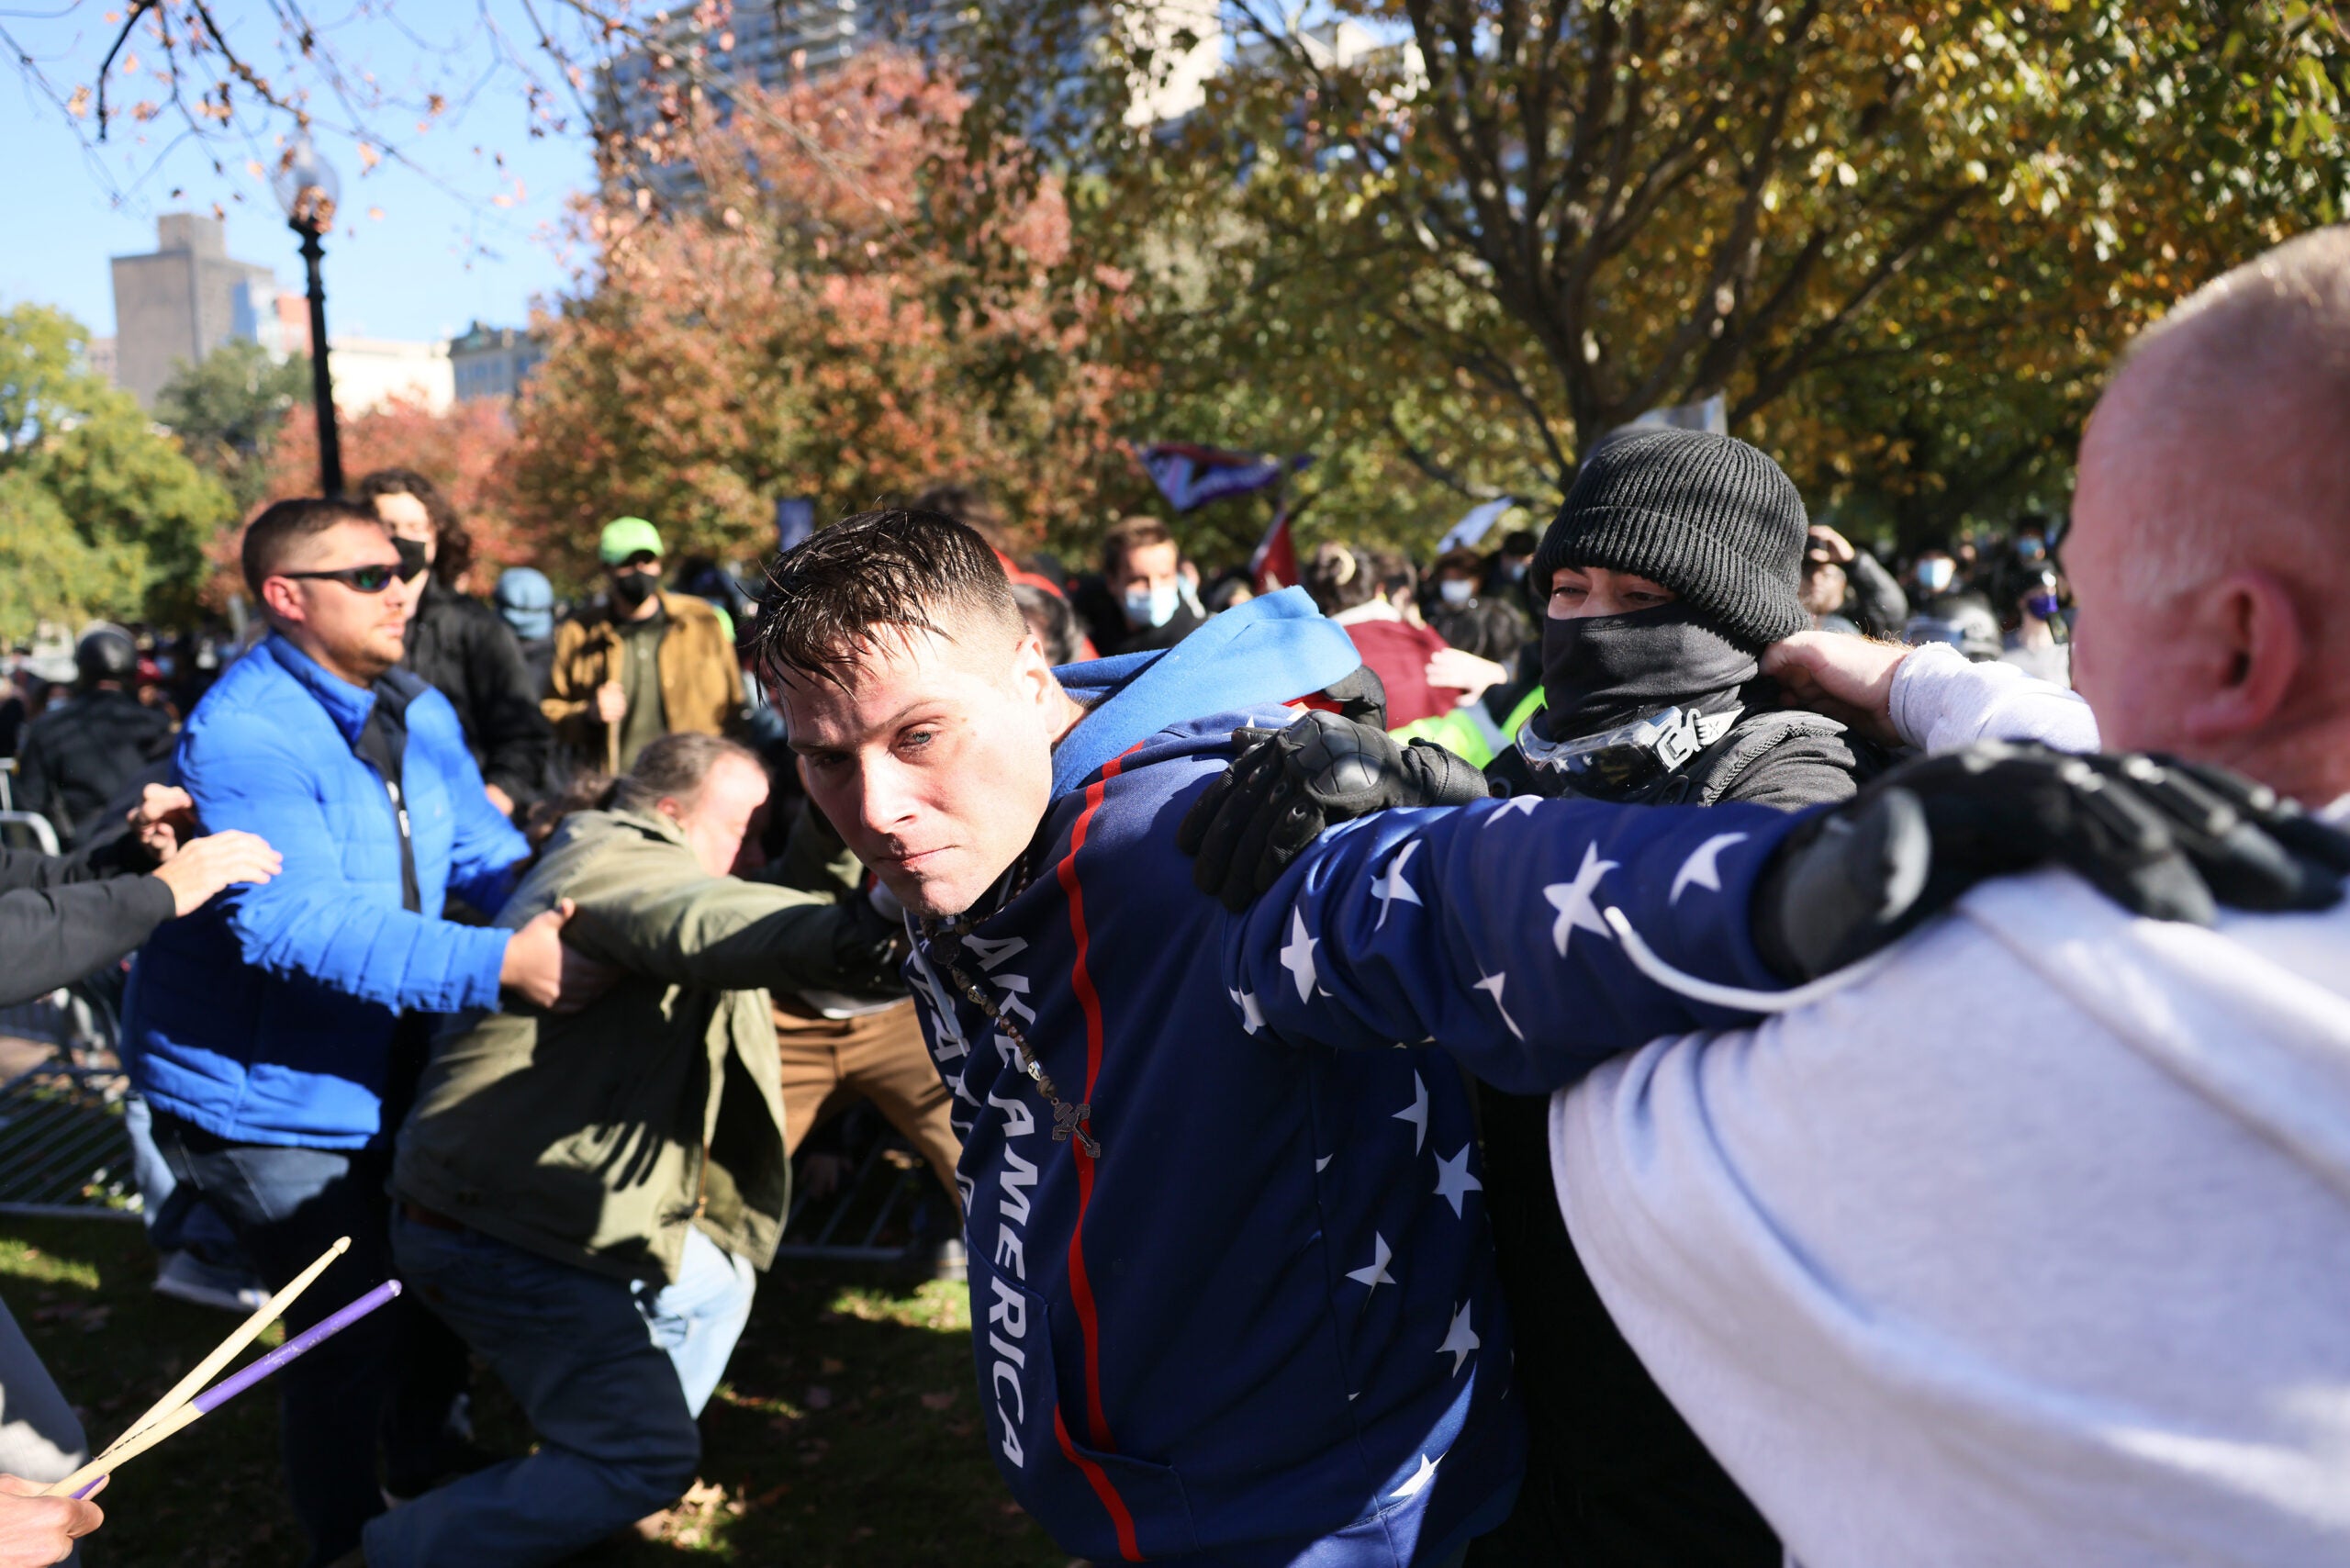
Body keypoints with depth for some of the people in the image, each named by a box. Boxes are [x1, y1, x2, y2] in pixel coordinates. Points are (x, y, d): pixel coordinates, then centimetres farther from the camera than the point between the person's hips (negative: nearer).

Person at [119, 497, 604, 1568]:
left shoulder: (416, 714, 2)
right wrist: (500, 965, -42)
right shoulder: (243, 735, -26)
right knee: (353, 1330, -1)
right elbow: (295, 923, -36)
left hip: (378, 1078, 8)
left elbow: (484, 855, 2)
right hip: (257, 1093, -8)